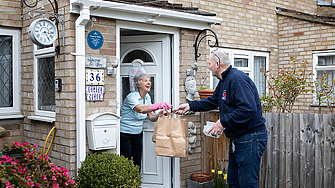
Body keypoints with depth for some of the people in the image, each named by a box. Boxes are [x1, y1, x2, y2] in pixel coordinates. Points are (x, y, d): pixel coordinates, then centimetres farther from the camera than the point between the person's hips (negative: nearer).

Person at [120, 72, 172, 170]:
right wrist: (158, 105, -54)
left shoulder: (147, 97, 3)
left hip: (138, 134, 7)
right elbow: (140, 109, -42)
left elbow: (151, 117, 1)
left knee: (137, 164, 9)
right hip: (125, 135, -7)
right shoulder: (131, 97, -21)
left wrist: (160, 114, -20)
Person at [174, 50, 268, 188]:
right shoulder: (224, 81, 14)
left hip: (251, 137, -11)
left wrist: (223, 122, -26)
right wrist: (190, 106, 19)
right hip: (237, 138, 11)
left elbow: (249, 109, -30)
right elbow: (212, 101, 27)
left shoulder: (237, 79, -20)